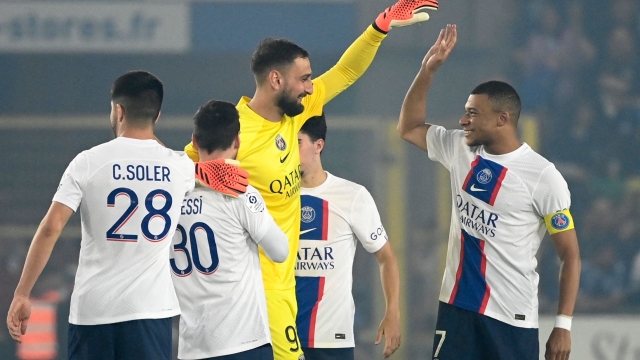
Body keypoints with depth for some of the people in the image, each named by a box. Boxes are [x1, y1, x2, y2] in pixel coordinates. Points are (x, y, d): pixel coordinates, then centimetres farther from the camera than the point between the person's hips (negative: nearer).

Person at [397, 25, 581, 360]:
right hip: (457, 306, 5)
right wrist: (427, 70, 8)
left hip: (512, 318, -5)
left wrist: (563, 325, -13)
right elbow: (409, 128, 22)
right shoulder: (460, 150, 6)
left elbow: (570, 254, -7)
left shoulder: (543, 177, -11)